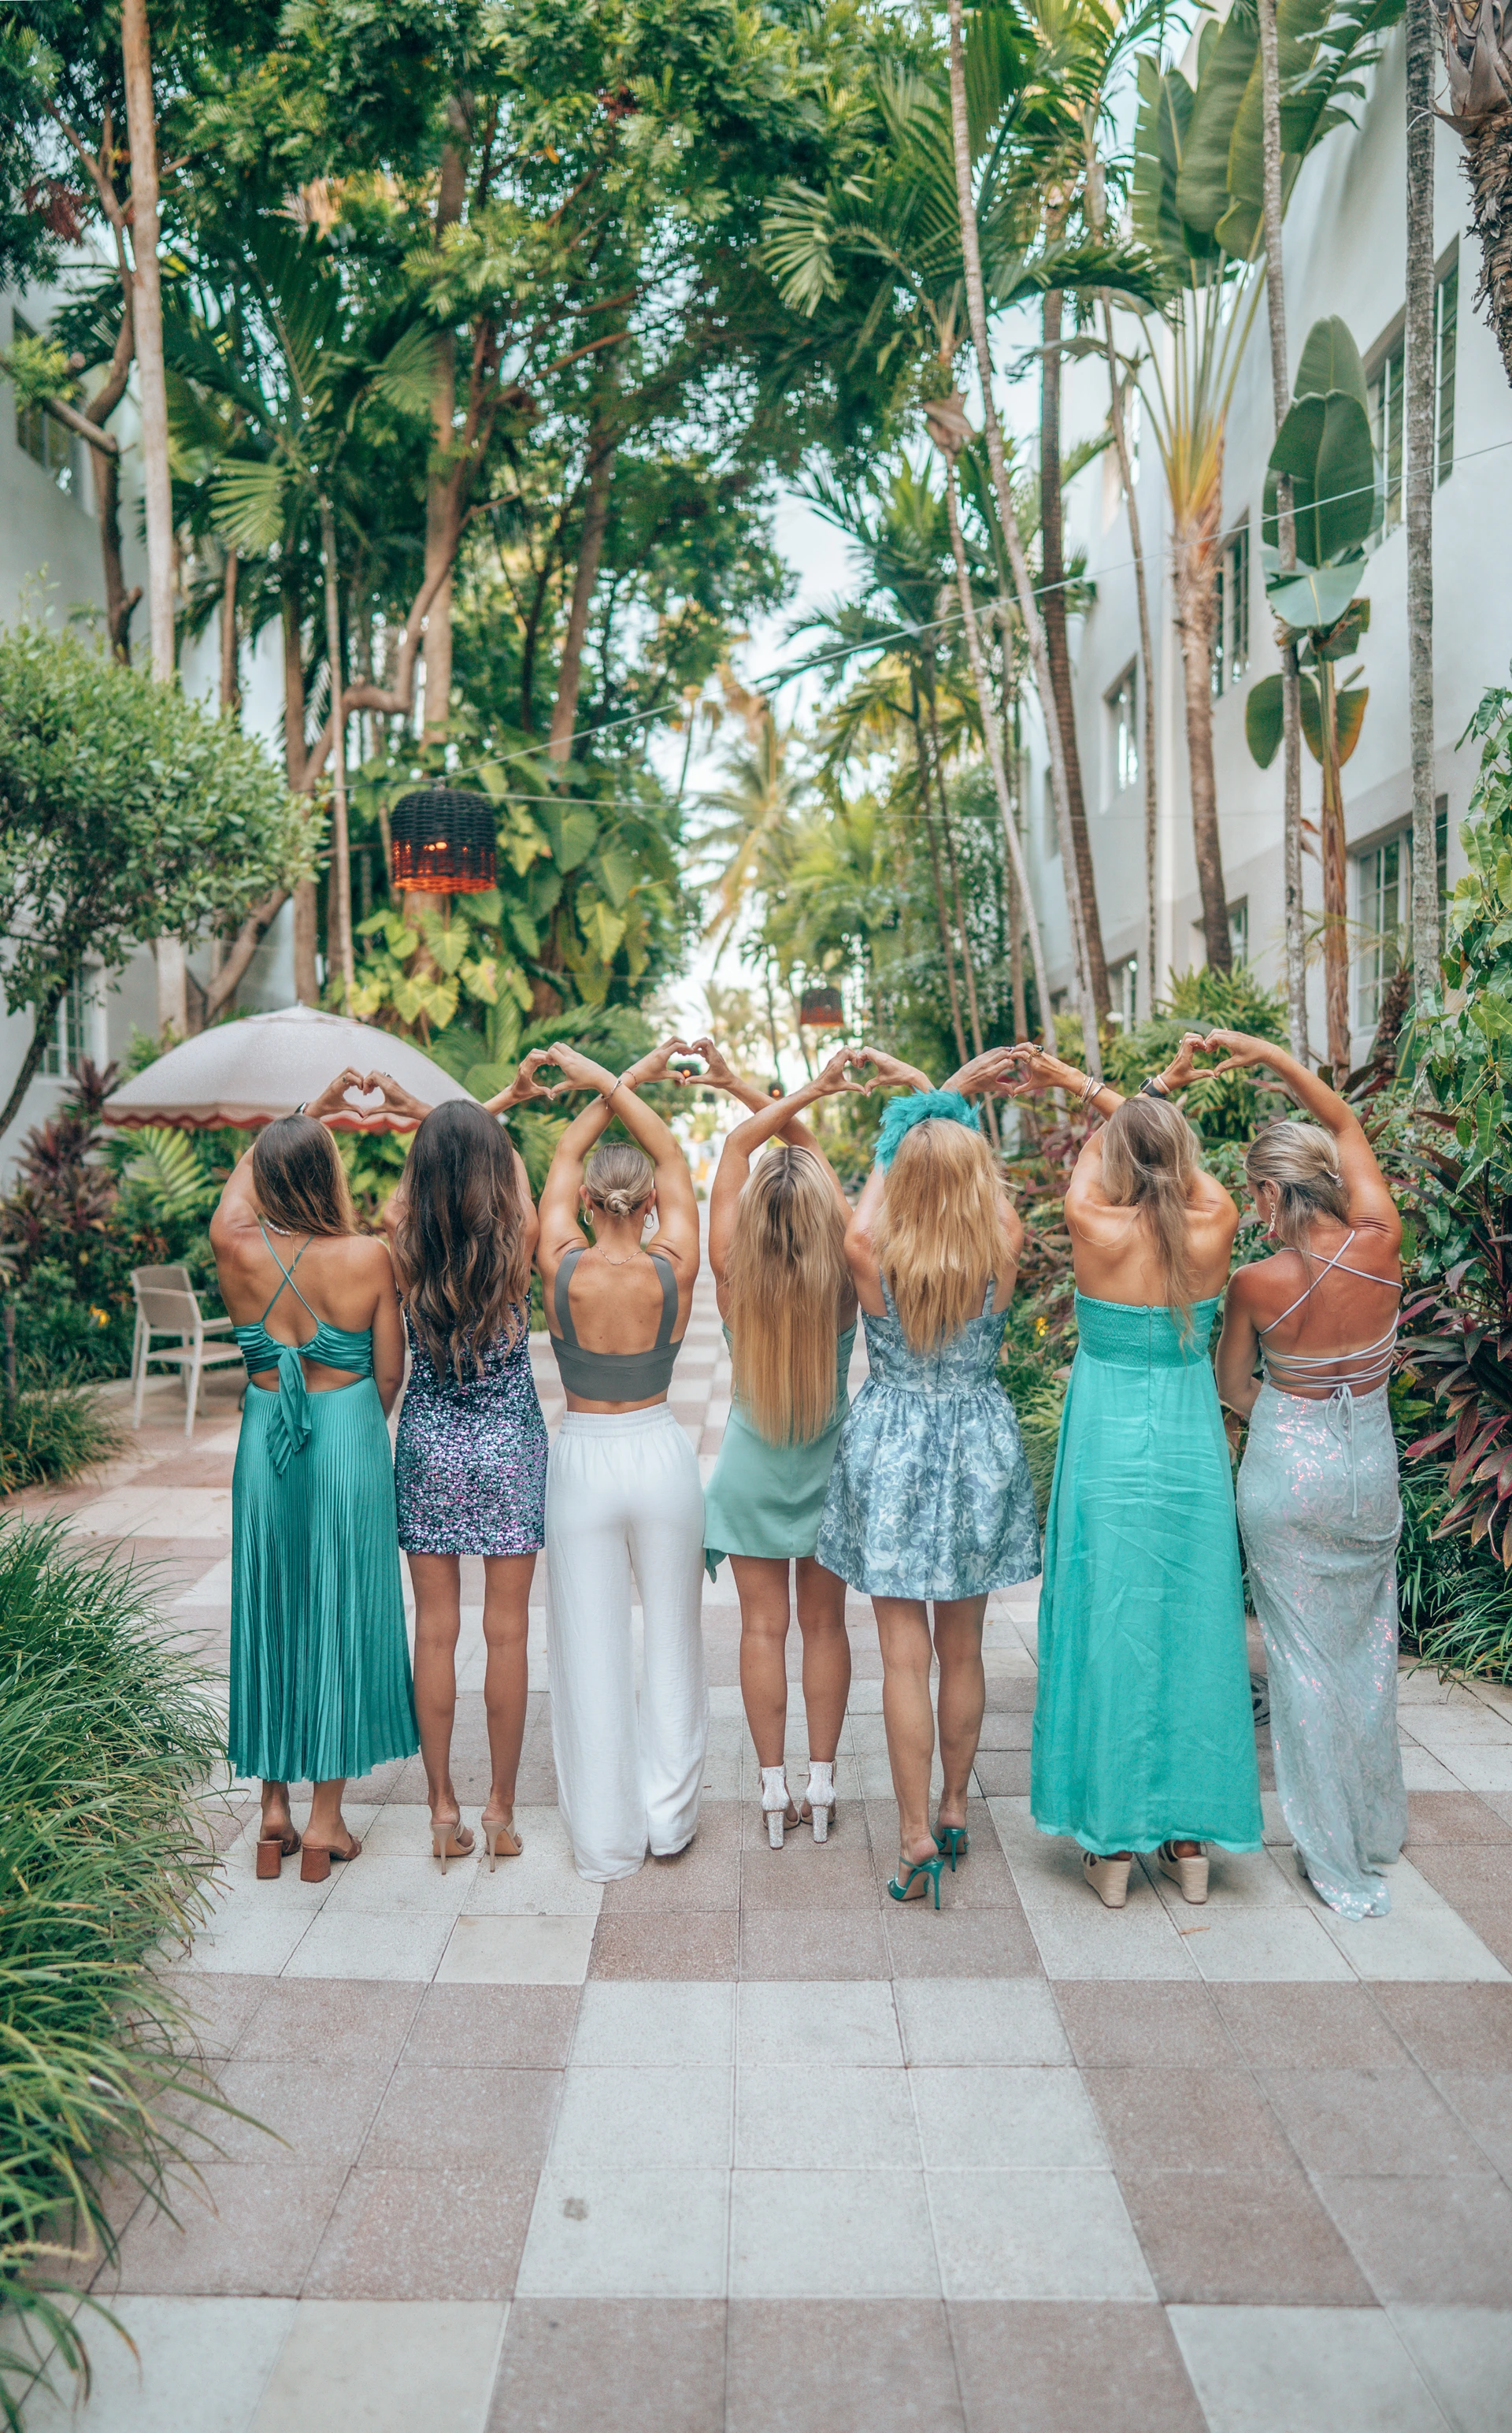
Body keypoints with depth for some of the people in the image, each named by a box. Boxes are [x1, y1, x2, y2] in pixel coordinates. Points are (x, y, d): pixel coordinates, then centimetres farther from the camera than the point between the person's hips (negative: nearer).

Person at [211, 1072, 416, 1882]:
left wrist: (311, 1110, 20)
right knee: (340, 1618, 7)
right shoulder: (368, 1257, -13)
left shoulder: (237, 1249, -8)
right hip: (349, 1439, -2)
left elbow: (245, 1171, 14)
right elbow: (391, 1375, -4)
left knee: (269, 1615, 15)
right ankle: (325, 1820, 15)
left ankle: (273, 1809, 24)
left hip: (265, 1441, 3)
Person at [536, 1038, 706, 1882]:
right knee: (672, 1638, 16)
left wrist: (611, 1085, 10)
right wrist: (616, 1083, 5)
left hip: (583, 1458, -1)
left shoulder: (562, 1270, -13)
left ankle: (606, 1837, 18)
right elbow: (675, 1160, 2)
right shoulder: (674, 1271, -12)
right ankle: (670, 1816, 26)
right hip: (661, 1454, 1)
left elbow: (565, 1157, 3)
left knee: (592, 1648, 9)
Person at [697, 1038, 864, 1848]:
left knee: (763, 1626, 10)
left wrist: (804, 1092, -11)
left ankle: (775, 1788, 16)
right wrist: (740, 1085, -7)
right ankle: (821, 1782, 18)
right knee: (823, 1623, 12)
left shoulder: (732, 1277, -18)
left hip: (752, 1469, 0)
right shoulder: (843, 1277, -18)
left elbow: (739, 1143, -11)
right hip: (827, 1467, 0)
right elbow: (811, 1145, -9)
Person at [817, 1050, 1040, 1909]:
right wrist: (953, 1098, 15)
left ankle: (917, 1837, 6)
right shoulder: (1002, 1253, -13)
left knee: (905, 1655, 3)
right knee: (963, 1648, 16)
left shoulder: (871, 1255, -16)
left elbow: (888, 1160, 2)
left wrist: (923, 1100, 12)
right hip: (980, 1454, 2)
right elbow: (987, 1181, 7)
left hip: (892, 1455, -2)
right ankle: (955, 1812, 31)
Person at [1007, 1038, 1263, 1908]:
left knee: (1109, 1633, 6)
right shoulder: (1215, 1226, -8)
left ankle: (1113, 1844, 16)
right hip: (1192, 1451, 3)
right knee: (1194, 1633, 12)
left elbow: (1100, 1148, 6)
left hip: (1108, 1453, -2)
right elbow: (1174, 1151, 11)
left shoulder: (1096, 1229, -14)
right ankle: (1192, 1840, 24)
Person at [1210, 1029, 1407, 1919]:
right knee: (1367, 1644, 20)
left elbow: (1232, 1385, -1)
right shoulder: (1381, 1245, -12)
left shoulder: (1256, 1284, -18)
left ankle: (1339, 1862, 17)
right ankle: (1377, 1829, 36)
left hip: (1287, 1472, -3)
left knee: (1305, 1656, 7)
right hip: (1372, 1468, 4)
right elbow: (1346, 1123, 3)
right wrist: (1272, 1054, 4)